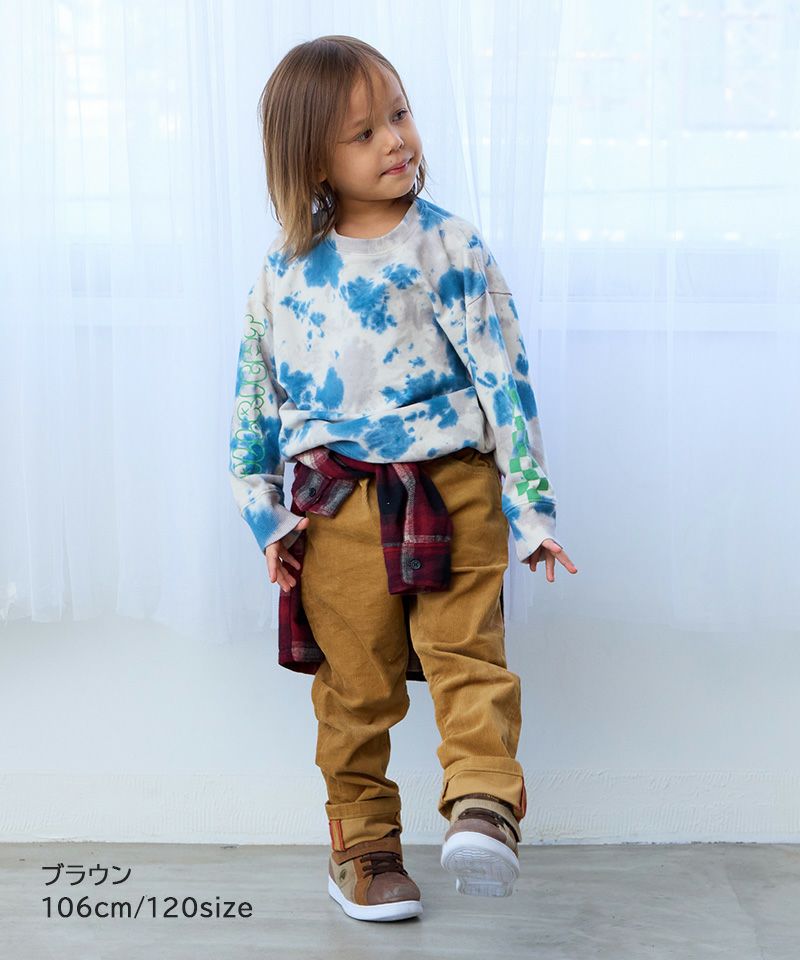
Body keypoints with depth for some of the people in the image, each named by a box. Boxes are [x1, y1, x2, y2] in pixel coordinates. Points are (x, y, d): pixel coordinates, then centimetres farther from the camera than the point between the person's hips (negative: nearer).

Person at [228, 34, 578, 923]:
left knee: (465, 652, -11)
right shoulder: (286, 270, 3)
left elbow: (502, 374, -3)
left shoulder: (450, 247, -3)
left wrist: (530, 505, -5)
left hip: (450, 485, -1)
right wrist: (266, 516, 5)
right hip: (335, 505, 2)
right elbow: (255, 394, 9)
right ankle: (361, 840, 24)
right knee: (355, 683, 10)